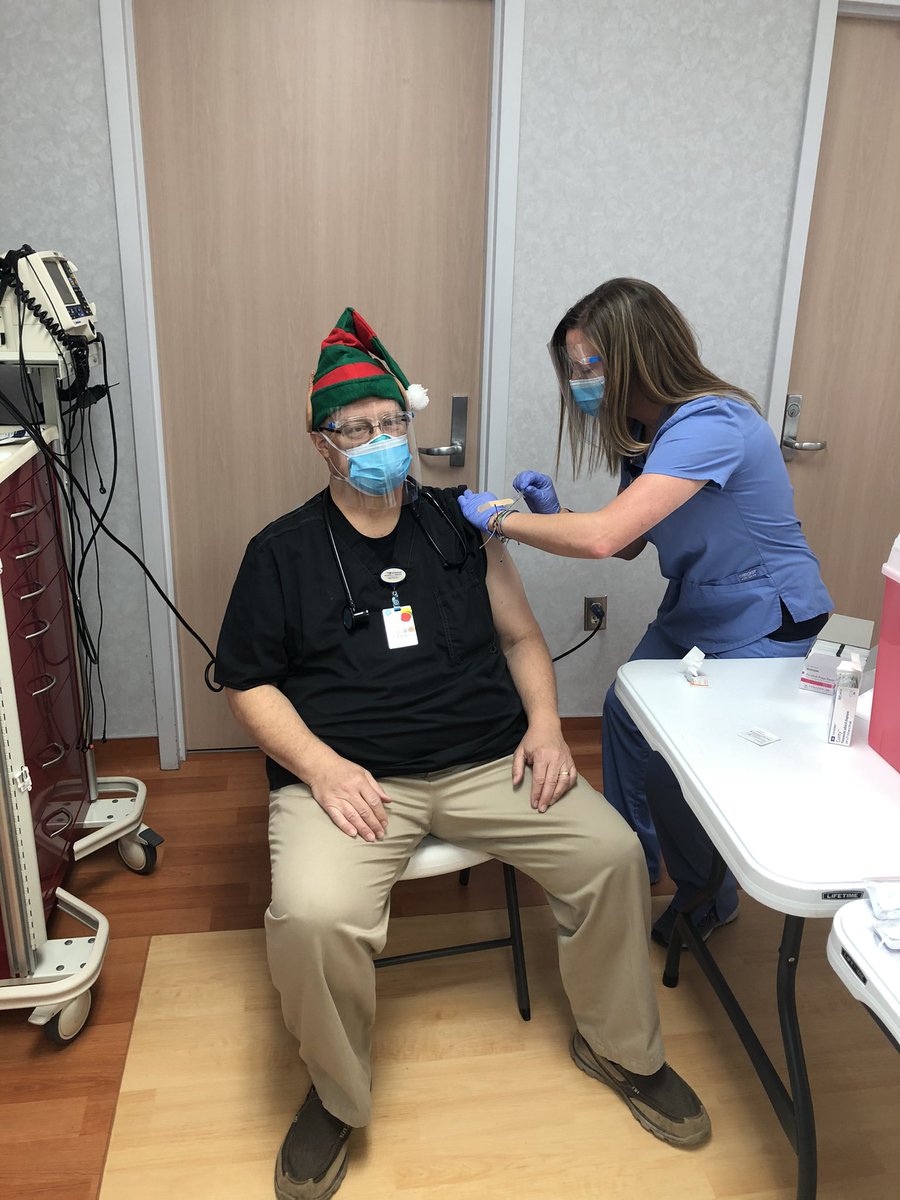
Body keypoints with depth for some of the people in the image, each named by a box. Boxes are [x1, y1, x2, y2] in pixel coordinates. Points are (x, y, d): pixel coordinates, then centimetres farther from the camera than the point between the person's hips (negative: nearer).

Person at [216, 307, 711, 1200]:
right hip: (348, 774, -2)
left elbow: (520, 637, 15)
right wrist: (320, 766, -13)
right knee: (312, 916, -29)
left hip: (488, 761, 3)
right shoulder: (282, 552, 5)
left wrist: (543, 724, -2)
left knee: (612, 852, -12)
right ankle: (335, 1098, 4)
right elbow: (249, 683, 3)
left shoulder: (459, 525, 12)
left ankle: (620, 1048, 16)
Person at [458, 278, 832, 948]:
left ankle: (710, 896, 21)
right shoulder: (644, 431, 0)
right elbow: (627, 543, 5)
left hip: (765, 626, -9)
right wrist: (554, 515, -12)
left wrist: (499, 518, -26)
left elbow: (605, 536, -40)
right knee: (625, 712, 3)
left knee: (675, 762, -9)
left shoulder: (710, 424, -31)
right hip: (692, 612, 9)